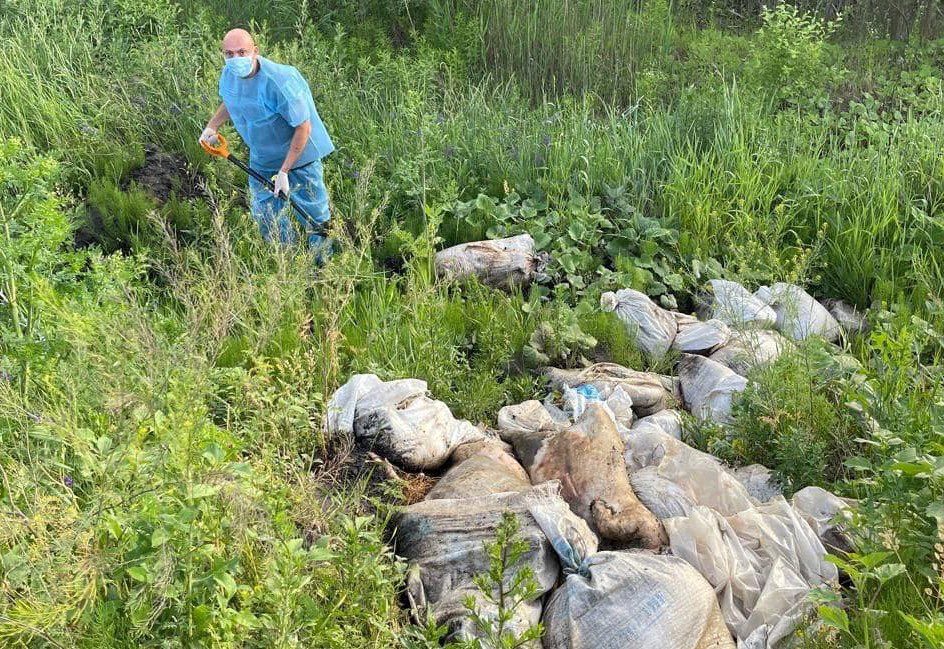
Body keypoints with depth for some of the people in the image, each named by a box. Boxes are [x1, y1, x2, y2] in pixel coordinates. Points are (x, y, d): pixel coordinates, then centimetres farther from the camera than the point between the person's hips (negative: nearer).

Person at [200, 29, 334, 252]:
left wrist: (284, 171, -26)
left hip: (298, 157, -7)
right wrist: (212, 126, 1)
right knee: (265, 217, 17)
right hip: (261, 159, 7)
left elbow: (303, 128, -27)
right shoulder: (229, 74, -8)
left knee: (314, 218, 4)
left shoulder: (279, 81, -32)